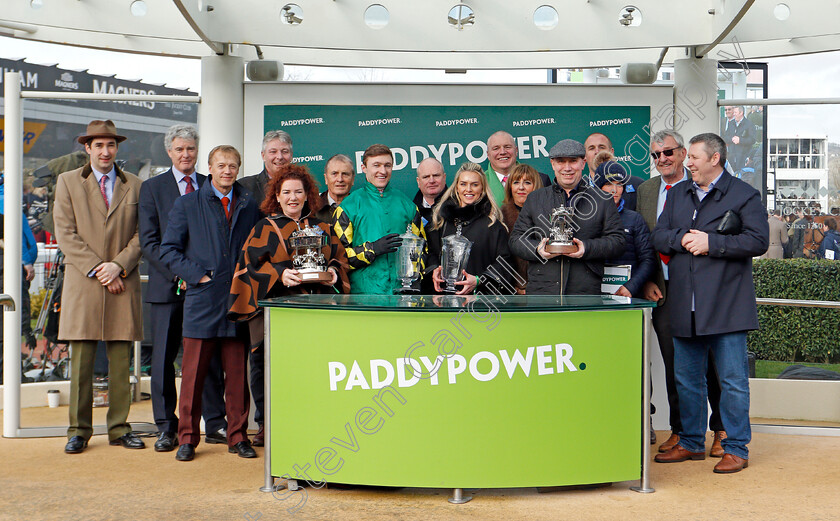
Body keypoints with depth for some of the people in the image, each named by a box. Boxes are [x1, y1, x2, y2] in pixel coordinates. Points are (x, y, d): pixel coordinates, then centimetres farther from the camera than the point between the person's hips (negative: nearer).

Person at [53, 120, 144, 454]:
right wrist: (97, 269, -8)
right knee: (81, 360, -1)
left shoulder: (135, 186, 12)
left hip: (123, 285, 1)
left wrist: (118, 266, -9)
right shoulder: (68, 182, 9)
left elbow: (142, 235, 6)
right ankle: (79, 429, 8)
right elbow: (66, 234, 1)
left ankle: (119, 427, 11)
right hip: (82, 285, -1)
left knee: (121, 360, 3)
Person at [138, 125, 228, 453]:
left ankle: (215, 425, 13)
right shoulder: (152, 188, 6)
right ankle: (166, 428, 13)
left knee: (211, 357, 4)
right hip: (167, 287, -1)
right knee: (164, 358, 2)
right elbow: (149, 242, -1)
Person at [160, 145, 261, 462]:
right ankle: (187, 438, 12)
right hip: (201, 301, -2)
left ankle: (237, 436, 15)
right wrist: (197, 275, -8)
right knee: (193, 373, 1)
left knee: (238, 373, 5)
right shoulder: (187, 204, 6)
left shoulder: (250, 207, 13)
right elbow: (168, 250, 3)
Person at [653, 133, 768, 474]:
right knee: (686, 379, 13)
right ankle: (691, 443, 25)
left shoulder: (744, 195, -2)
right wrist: (684, 239, -9)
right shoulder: (677, 194, 17)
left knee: (732, 380, -1)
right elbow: (658, 236, 11)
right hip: (685, 306, 6)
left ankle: (736, 449, 9)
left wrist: (710, 243, -16)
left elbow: (758, 241, -12)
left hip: (726, 305, -6)